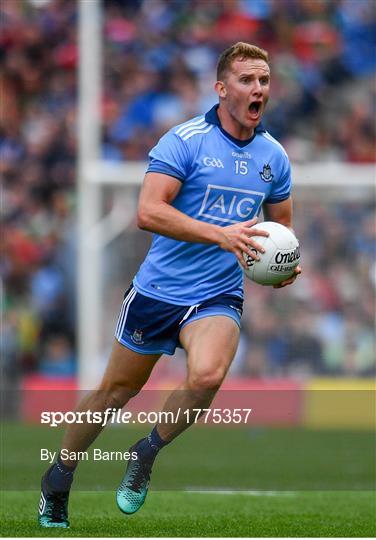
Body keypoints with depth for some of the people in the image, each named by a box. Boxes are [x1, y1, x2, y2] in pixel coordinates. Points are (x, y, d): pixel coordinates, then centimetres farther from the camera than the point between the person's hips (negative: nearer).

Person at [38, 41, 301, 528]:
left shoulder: (274, 157, 5)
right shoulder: (185, 140, -11)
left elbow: (281, 227, 20)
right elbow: (148, 212, -21)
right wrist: (221, 235, -29)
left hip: (218, 297, 2)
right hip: (158, 289, -2)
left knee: (206, 376, -27)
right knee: (117, 389, 10)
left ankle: (146, 454, -1)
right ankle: (59, 477, 34)